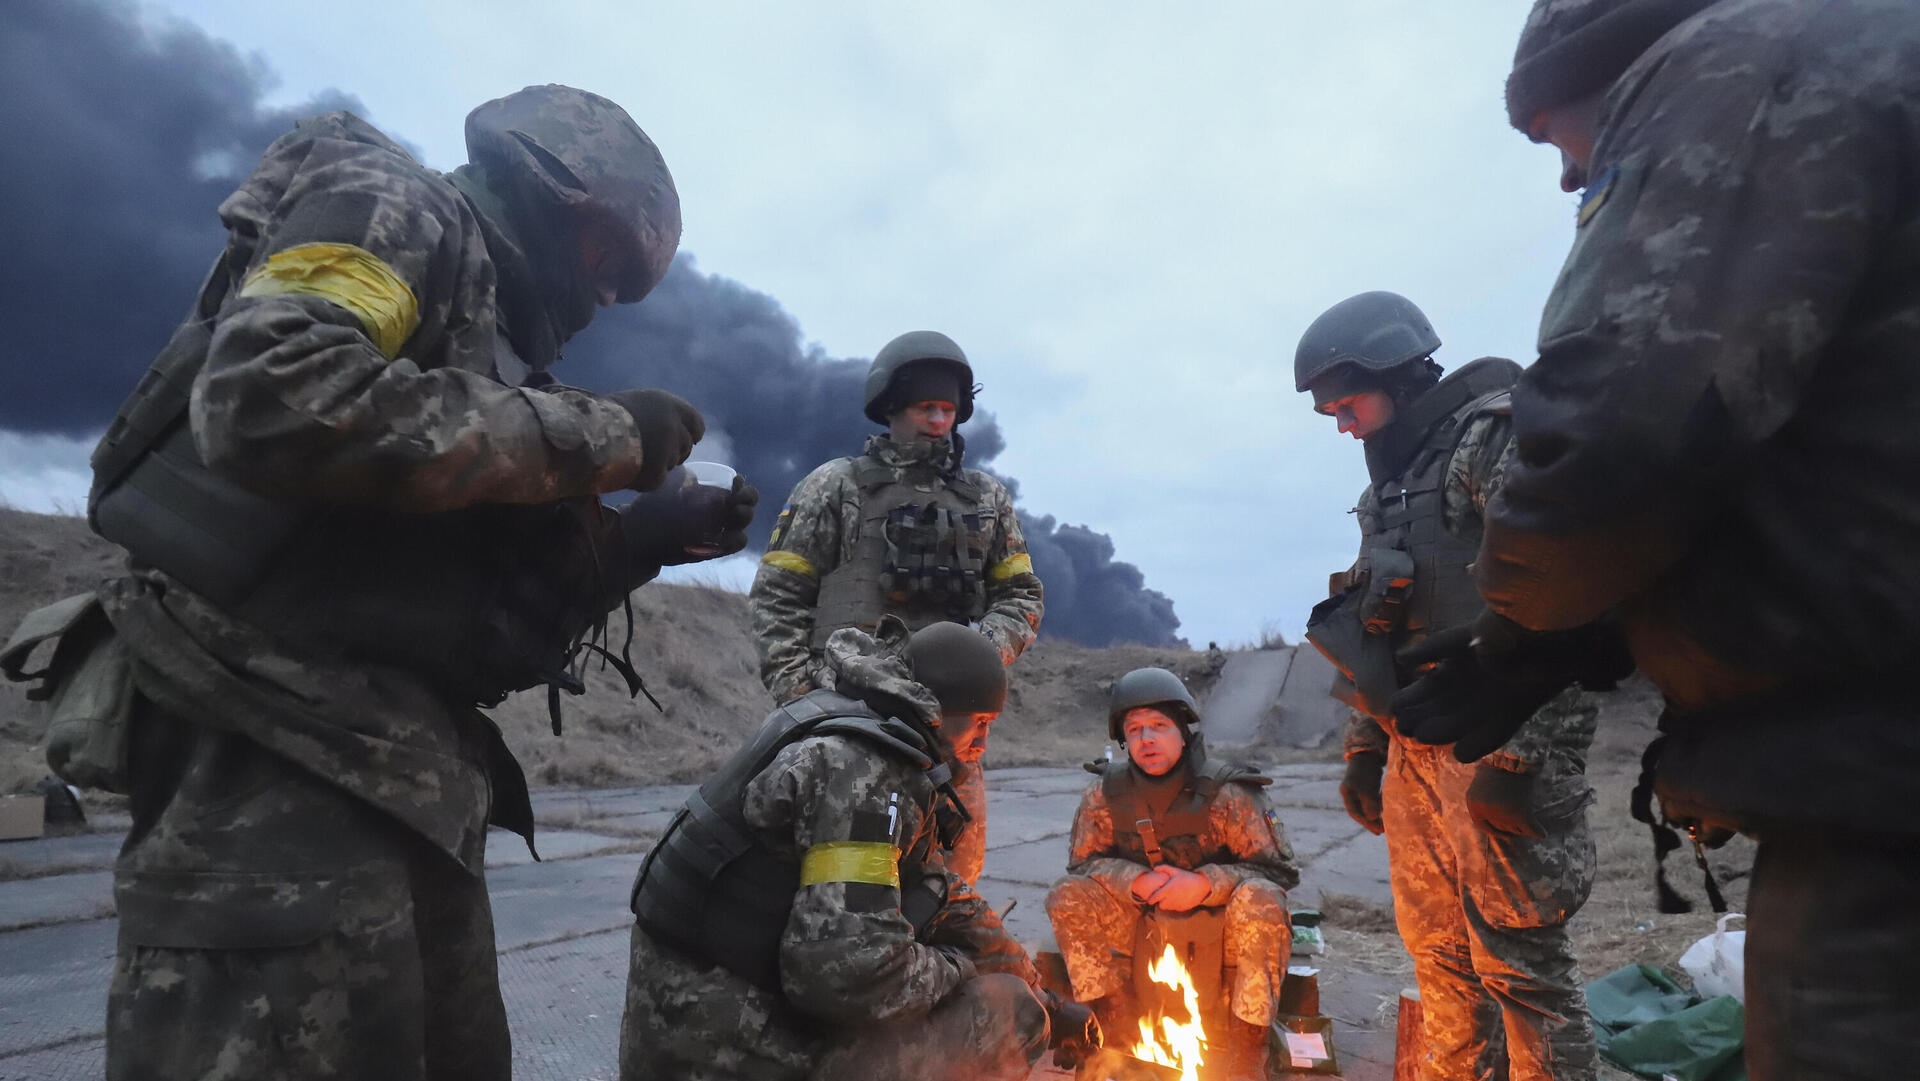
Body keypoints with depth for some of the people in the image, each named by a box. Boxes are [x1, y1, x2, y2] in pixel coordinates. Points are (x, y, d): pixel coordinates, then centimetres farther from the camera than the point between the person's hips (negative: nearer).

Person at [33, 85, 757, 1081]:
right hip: (278, 784, -9)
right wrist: (599, 438, -18)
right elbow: (270, 400, -25)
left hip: (407, 798, 9)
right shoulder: (396, 208, -1)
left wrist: (636, 542, 9)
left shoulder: (483, 326, 22)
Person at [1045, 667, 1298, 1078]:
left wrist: (1205, 883, -30)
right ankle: (1122, 1033, -13)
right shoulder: (1107, 792, -9)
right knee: (1068, 896, -20)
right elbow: (1083, 861, -3)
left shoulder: (1226, 792, -17)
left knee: (1260, 900, -33)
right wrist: (1136, 881, -24)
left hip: (1220, 925, -2)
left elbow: (1278, 870, -13)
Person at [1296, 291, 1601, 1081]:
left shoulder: (1493, 437, -7)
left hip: (1491, 743, -8)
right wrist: (1362, 748, 19)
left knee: (1517, 954, -5)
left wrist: (1520, 752, -24)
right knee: (1438, 953, 15)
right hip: (1416, 746, 9)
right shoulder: (1390, 482, 19)